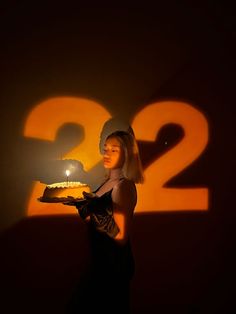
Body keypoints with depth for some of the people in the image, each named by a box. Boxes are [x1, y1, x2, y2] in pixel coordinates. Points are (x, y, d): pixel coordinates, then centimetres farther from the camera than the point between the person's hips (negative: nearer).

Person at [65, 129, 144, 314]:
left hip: (115, 265, -8)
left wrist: (95, 211, -29)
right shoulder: (109, 183, 5)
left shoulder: (123, 186, -20)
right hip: (102, 261, 8)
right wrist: (80, 203, 0)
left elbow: (121, 236, -23)